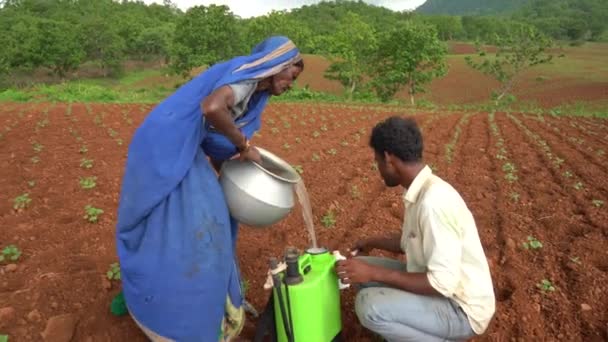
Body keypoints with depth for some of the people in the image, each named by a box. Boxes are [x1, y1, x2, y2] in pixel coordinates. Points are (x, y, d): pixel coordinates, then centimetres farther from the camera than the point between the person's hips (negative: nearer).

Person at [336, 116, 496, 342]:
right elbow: (411, 242, 16)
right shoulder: (421, 190, 0)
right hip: (443, 285, 9)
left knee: (369, 306, -26)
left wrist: (374, 273, -26)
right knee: (362, 269, 4)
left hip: (460, 308, -8)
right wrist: (372, 243, 28)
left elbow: (443, 284, -30)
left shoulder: (434, 200, -30)